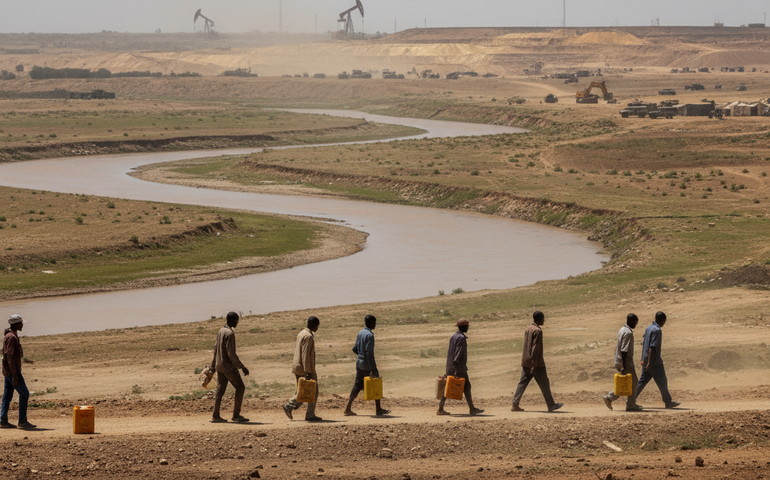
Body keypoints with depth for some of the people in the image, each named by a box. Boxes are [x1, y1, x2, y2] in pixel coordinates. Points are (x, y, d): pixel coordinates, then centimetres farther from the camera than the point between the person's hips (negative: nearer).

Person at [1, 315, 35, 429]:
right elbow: (10, 357, -24)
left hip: (8, 370, 10)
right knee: (24, 393, -6)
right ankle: (22, 421, -2)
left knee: (7, 394, 10)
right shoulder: (12, 337, -20)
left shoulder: (9, 335, 13)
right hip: (12, 371, -10)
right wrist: (15, 376, -24)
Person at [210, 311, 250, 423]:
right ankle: (236, 414, -2)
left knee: (220, 390, 9)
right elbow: (231, 353, -22)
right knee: (240, 387, -1)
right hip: (228, 366, -9)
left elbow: (216, 350, 17)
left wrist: (213, 366, 23)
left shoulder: (220, 331, 10)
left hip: (219, 366, 9)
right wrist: (242, 367, -19)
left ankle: (215, 416, 6)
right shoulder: (229, 334, -18)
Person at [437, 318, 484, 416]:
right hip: (459, 368, -9)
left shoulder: (453, 337, 15)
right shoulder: (461, 338, -14)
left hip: (450, 368, 9)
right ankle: (472, 409, 6)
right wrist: (457, 369, -23)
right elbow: (458, 353, -20)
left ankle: (440, 409, 2)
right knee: (466, 387, 1)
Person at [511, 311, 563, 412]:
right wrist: (534, 364, -21)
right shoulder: (538, 331, -14)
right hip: (537, 364, -8)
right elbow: (535, 348, -19)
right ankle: (551, 405, 9)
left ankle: (515, 405, -2)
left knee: (522, 383, 5)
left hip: (525, 362, 8)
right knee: (544, 384, 2)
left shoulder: (527, 329, 13)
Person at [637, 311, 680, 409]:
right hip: (655, 362, -9)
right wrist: (649, 363, -22)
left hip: (646, 360, 9)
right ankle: (668, 402, 11)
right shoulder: (657, 330, -17)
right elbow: (652, 347, -22)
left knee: (642, 381, 9)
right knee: (662, 381, 2)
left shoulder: (648, 328, 12)